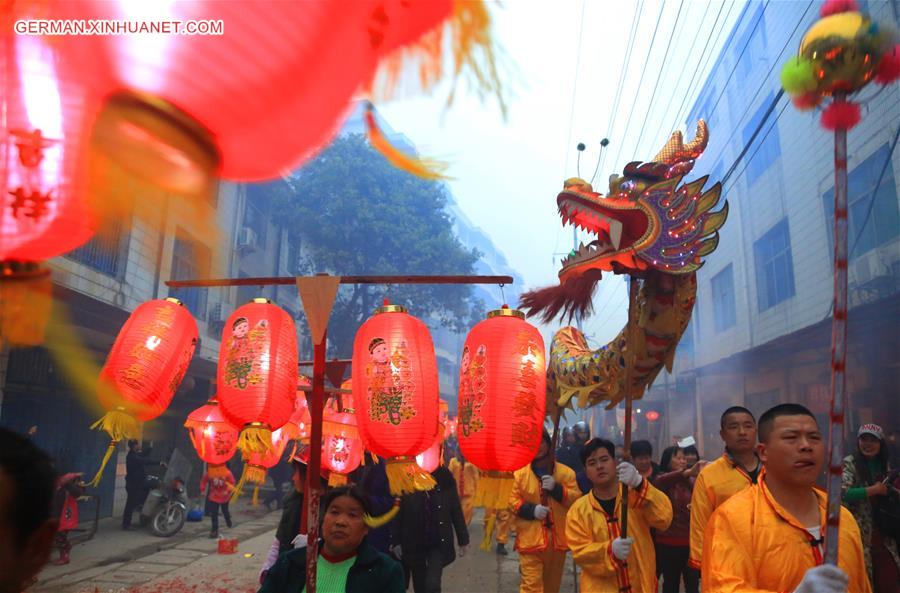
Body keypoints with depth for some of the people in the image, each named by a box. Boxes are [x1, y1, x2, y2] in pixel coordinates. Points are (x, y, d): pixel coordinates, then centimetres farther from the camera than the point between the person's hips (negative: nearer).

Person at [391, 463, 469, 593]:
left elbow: (456, 510, 0)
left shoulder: (444, 478, -6)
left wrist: (463, 540, 2)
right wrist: (395, 541, -4)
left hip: (439, 542, -1)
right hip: (413, 543, 1)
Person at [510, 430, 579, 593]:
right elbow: (512, 501, -1)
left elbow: (577, 500, -3)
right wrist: (531, 509, -16)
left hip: (557, 539, 3)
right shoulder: (520, 473, -1)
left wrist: (557, 488, -17)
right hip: (530, 539, -2)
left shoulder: (566, 472, 2)